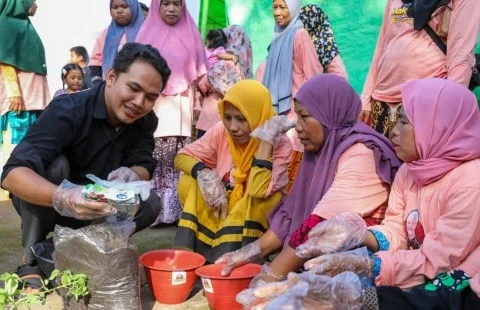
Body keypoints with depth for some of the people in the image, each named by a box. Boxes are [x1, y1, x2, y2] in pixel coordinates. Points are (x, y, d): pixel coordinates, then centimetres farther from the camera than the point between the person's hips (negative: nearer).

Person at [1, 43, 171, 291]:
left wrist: (132, 174, -37)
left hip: (96, 208, 5)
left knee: (150, 204, -18)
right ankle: (30, 262, -17)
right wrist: (62, 199, -59)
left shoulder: (145, 121, -10)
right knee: (54, 165, -33)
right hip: (42, 204, -4)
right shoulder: (68, 110, -29)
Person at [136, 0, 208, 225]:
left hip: (182, 108, 1)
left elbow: (197, 75, 11)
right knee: (154, 163, -5)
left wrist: (197, 106, 4)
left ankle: (177, 211, 2)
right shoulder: (147, 34, 10)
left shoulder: (190, 35, 12)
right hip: (154, 107, -1)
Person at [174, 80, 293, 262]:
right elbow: (182, 157, -5)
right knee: (189, 182, -16)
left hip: (255, 221, -3)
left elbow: (258, 191, -36)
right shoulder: (221, 131, -10)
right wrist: (202, 172, -26)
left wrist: (266, 140, -33)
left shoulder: (280, 145, -22)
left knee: (264, 194, -32)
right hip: (220, 212, 4)